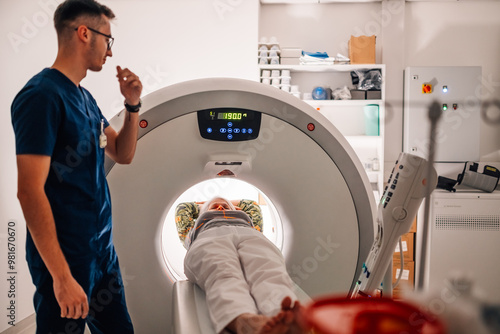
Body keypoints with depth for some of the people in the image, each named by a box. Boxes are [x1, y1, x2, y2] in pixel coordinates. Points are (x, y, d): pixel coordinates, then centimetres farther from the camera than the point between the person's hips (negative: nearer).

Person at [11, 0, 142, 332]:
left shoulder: (85, 98, 10)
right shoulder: (42, 95, -17)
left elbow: (123, 154, 19)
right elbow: (30, 191, -22)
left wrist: (133, 105, 1)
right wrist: (62, 277, -23)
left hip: (103, 250, 9)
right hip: (66, 258, -9)